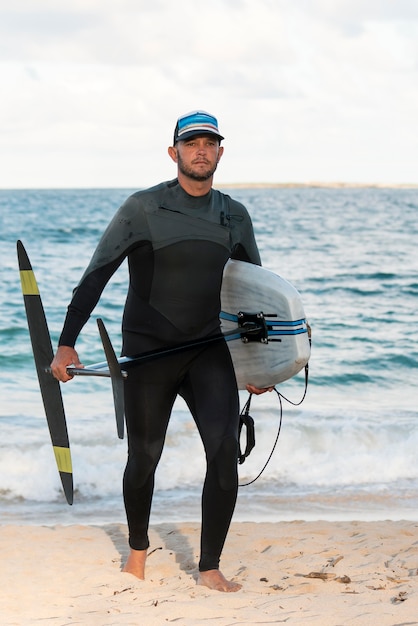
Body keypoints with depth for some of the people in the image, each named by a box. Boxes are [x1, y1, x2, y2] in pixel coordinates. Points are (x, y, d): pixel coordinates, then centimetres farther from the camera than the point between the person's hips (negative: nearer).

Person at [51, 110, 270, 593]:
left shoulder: (235, 217, 7)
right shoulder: (143, 208, -5)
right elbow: (95, 276, -6)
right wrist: (66, 344, -12)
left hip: (209, 352, 3)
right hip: (148, 352, -2)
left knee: (225, 451, -14)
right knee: (144, 458, 7)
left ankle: (209, 567, -2)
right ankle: (137, 548, 35)